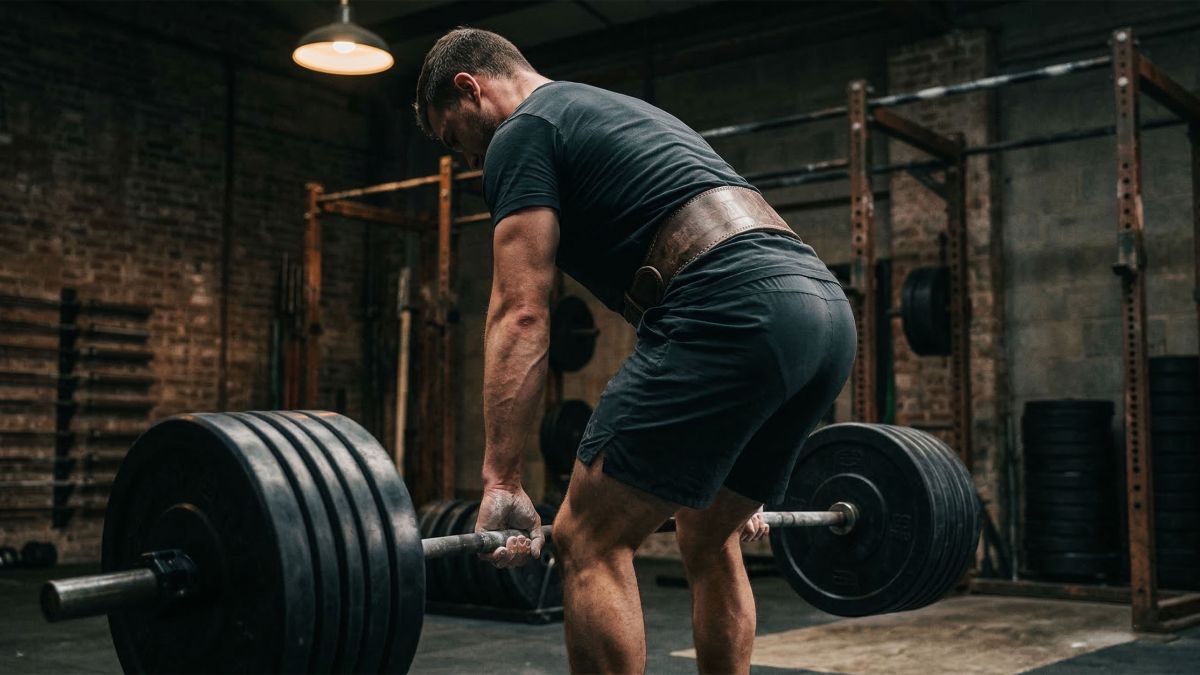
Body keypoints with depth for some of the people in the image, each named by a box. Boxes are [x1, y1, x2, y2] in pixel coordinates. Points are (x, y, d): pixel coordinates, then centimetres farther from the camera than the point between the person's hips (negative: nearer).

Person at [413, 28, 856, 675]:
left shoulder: (524, 132, 8)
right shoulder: (622, 116, 35)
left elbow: (520, 313, -4)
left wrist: (501, 482, -4)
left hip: (736, 310, -10)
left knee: (588, 541, 0)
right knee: (709, 541, 24)